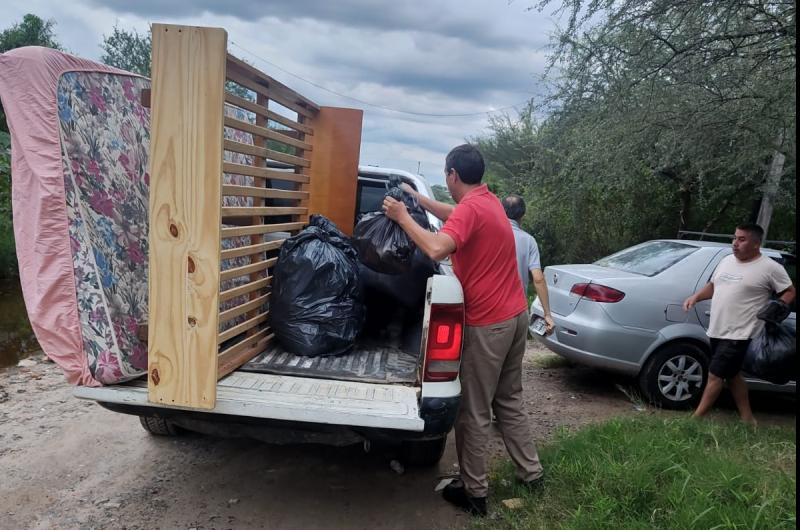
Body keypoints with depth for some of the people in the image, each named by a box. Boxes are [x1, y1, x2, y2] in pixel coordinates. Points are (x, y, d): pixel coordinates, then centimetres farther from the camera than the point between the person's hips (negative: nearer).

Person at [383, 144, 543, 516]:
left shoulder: (470, 208, -18)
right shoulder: (489, 201, 11)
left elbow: (436, 249, -33)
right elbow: (456, 217, 31)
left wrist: (403, 217, -20)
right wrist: (419, 199, 28)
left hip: (488, 323, -9)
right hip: (514, 315, 9)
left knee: (474, 412, 3)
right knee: (509, 400, 21)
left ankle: (474, 492, 15)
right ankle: (531, 473, 32)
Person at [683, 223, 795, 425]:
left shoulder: (770, 268, -8)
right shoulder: (727, 261, 11)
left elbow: (790, 292, 0)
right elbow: (713, 286, 22)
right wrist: (696, 297, 6)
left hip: (738, 334, -8)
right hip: (717, 331, 8)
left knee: (715, 375, -7)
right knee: (732, 375, 17)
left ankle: (695, 418, 2)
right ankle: (747, 419, 30)